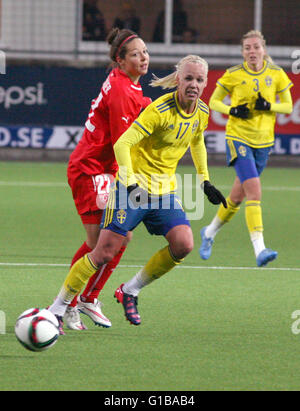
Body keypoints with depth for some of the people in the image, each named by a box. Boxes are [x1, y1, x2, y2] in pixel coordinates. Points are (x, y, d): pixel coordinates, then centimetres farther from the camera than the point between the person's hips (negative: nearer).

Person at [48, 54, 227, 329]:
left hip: (165, 189, 6)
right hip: (134, 185, -6)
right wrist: (131, 183, -34)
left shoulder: (202, 112, 1)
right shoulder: (160, 110, -21)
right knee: (105, 252, -10)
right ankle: (57, 310, 1)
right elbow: (122, 144, -25)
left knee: (184, 245, -14)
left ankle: (130, 292, 6)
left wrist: (205, 182, 20)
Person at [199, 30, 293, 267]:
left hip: (263, 141, 4)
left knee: (238, 196, 14)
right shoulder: (233, 75, -5)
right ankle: (259, 249, -27)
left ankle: (210, 233, 38)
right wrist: (232, 110, -14)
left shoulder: (276, 75, 0)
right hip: (238, 138, -4)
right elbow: (213, 101, 5)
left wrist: (268, 106, -14)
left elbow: (288, 106, 6)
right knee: (254, 190, -21)